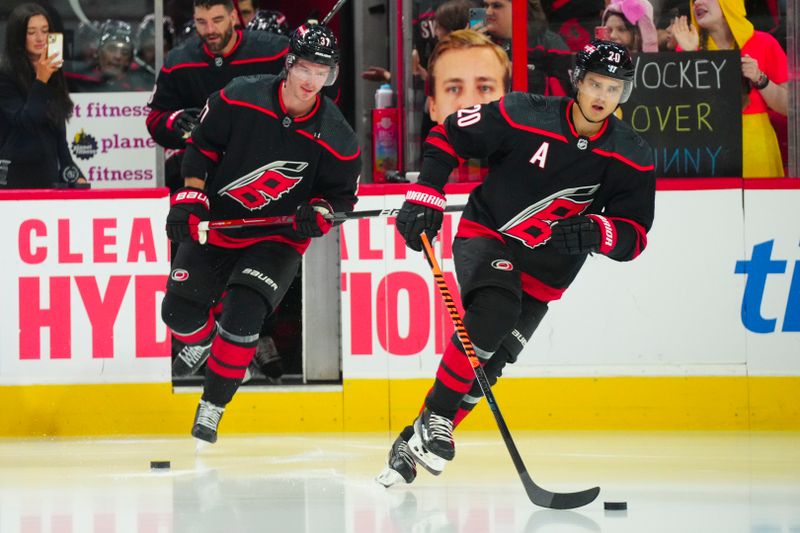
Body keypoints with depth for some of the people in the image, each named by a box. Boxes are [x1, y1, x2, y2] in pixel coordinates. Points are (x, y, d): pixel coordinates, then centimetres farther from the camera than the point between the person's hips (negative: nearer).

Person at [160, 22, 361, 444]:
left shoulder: (335, 138, -15)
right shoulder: (239, 98, -16)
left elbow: (342, 194, -2)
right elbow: (203, 145, -2)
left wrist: (318, 213, -21)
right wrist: (190, 197, -9)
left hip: (277, 238, -2)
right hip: (216, 223, 2)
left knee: (243, 315, -21)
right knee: (179, 309, 6)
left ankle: (212, 407, -5)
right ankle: (203, 342, 44)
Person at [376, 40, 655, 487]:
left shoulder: (632, 158, -10)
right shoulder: (523, 116, -18)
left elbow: (634, 236, -8)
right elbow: (449, 135, -7)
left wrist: (597, 232, -29)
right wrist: (425, 198, -14)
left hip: (546, 268, 3)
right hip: (487, 234, -3)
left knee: (488, 363, -3)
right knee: (493, 312, -32)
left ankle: (415, 447, 10)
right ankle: (433, 421, -20)